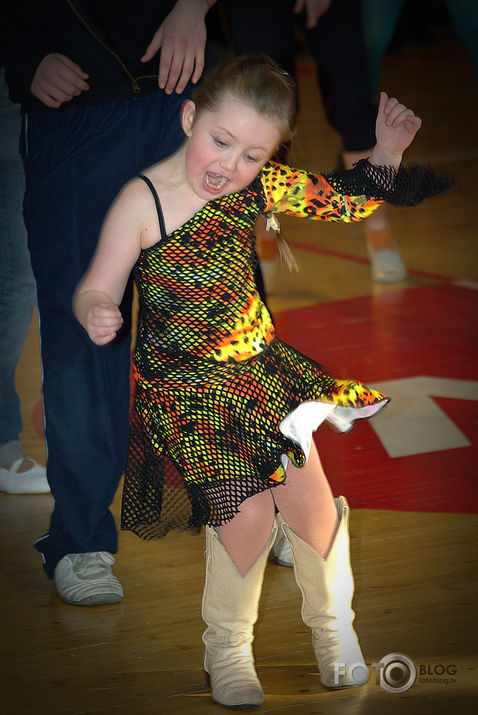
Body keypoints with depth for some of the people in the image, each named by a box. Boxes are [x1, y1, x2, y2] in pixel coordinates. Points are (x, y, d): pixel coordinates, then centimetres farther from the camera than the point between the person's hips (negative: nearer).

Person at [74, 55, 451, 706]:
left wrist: (385, 153, -6)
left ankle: (333, 626, 29)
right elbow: (96, 289, -14)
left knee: (310, 498, 2)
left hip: (261, 365, 5)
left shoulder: (260, 188, -4)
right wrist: (97, 314, -36)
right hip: (184, 383, -5)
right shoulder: (143, 200, -17)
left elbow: (348, 199, 10)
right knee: (247, 511, -12)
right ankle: (226, 647, 14)